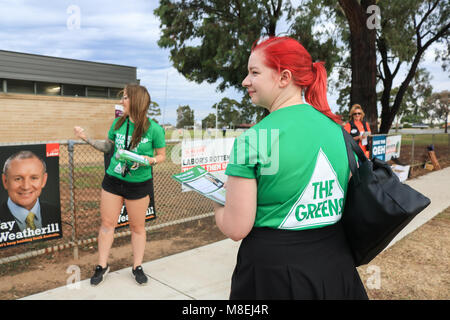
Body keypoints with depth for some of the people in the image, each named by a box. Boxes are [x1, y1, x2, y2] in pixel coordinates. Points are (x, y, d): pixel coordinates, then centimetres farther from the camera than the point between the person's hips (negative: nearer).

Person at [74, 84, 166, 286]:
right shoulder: (118, 123, 0)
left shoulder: (154, 129, -12)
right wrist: (87, 139, 4)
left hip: (138, 184, -3)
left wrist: (150, 160, -22)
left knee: (137, 226, 11)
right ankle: (102, 266, 27)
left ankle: (137, 267, 28)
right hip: (113, 180, 4)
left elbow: (162, 155, -2)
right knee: (107, 224, 10)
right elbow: (108, 147, 14)